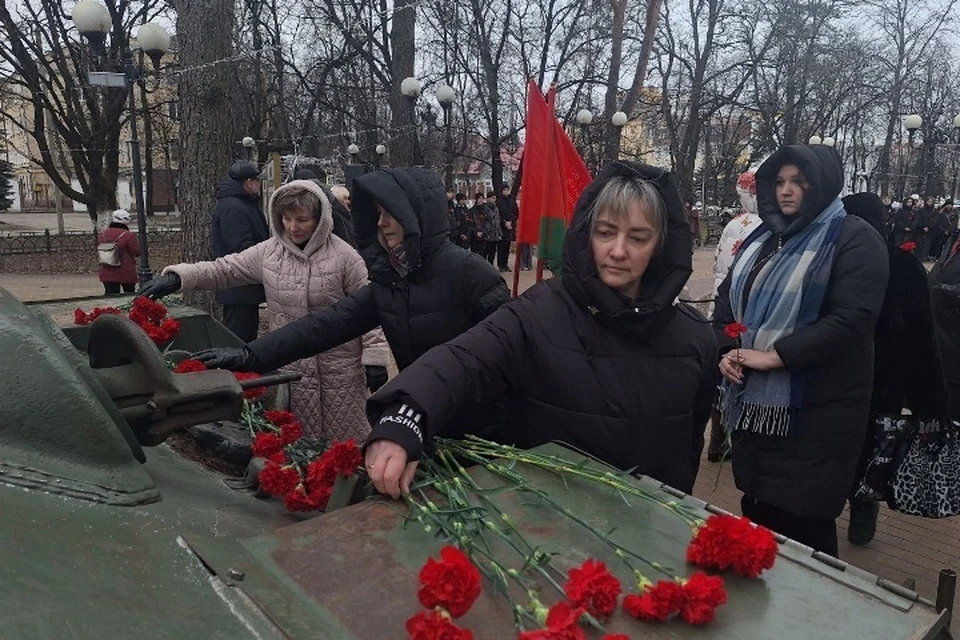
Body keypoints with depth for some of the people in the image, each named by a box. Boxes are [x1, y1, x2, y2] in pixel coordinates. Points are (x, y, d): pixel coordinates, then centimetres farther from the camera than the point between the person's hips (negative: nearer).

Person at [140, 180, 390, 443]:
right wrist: (176, 277, -9)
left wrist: (375, 359, -12)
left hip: (340, 369, -4)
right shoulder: (268, 252, 2)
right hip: (291, 366, 4)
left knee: (345, 441, 7)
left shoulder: (343, 256, -9)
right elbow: (225, 269, 5)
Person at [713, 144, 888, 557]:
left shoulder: (854, 239, -8)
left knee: (802, 523, 3)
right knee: (756, 510, 17)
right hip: (754, 402, 7)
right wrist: (726, 350, -2)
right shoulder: (764, 237, 14)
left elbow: (851, 319, -19)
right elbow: (728, 299, 16)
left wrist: (773, 355, -21)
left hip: (815, 411, -6)